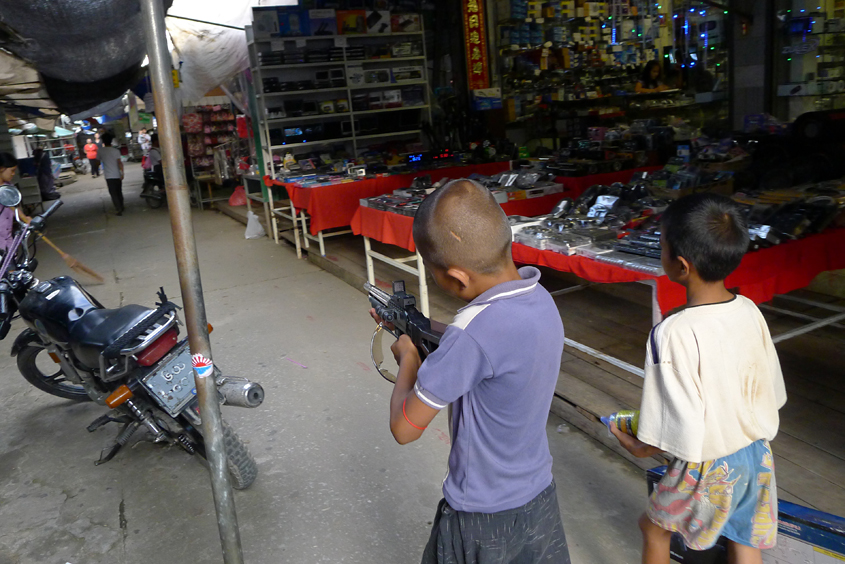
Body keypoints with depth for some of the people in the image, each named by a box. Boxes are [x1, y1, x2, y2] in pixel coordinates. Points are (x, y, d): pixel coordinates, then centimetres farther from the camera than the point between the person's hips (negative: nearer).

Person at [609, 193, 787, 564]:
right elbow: (771, 392, 2)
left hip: (707, 467, -5)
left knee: (653, 526, 21)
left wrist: (636, 447, -9)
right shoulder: (749, 311, -10)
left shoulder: (674, 334, -30)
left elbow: (683, 432, -26)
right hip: (757, 455, 5)